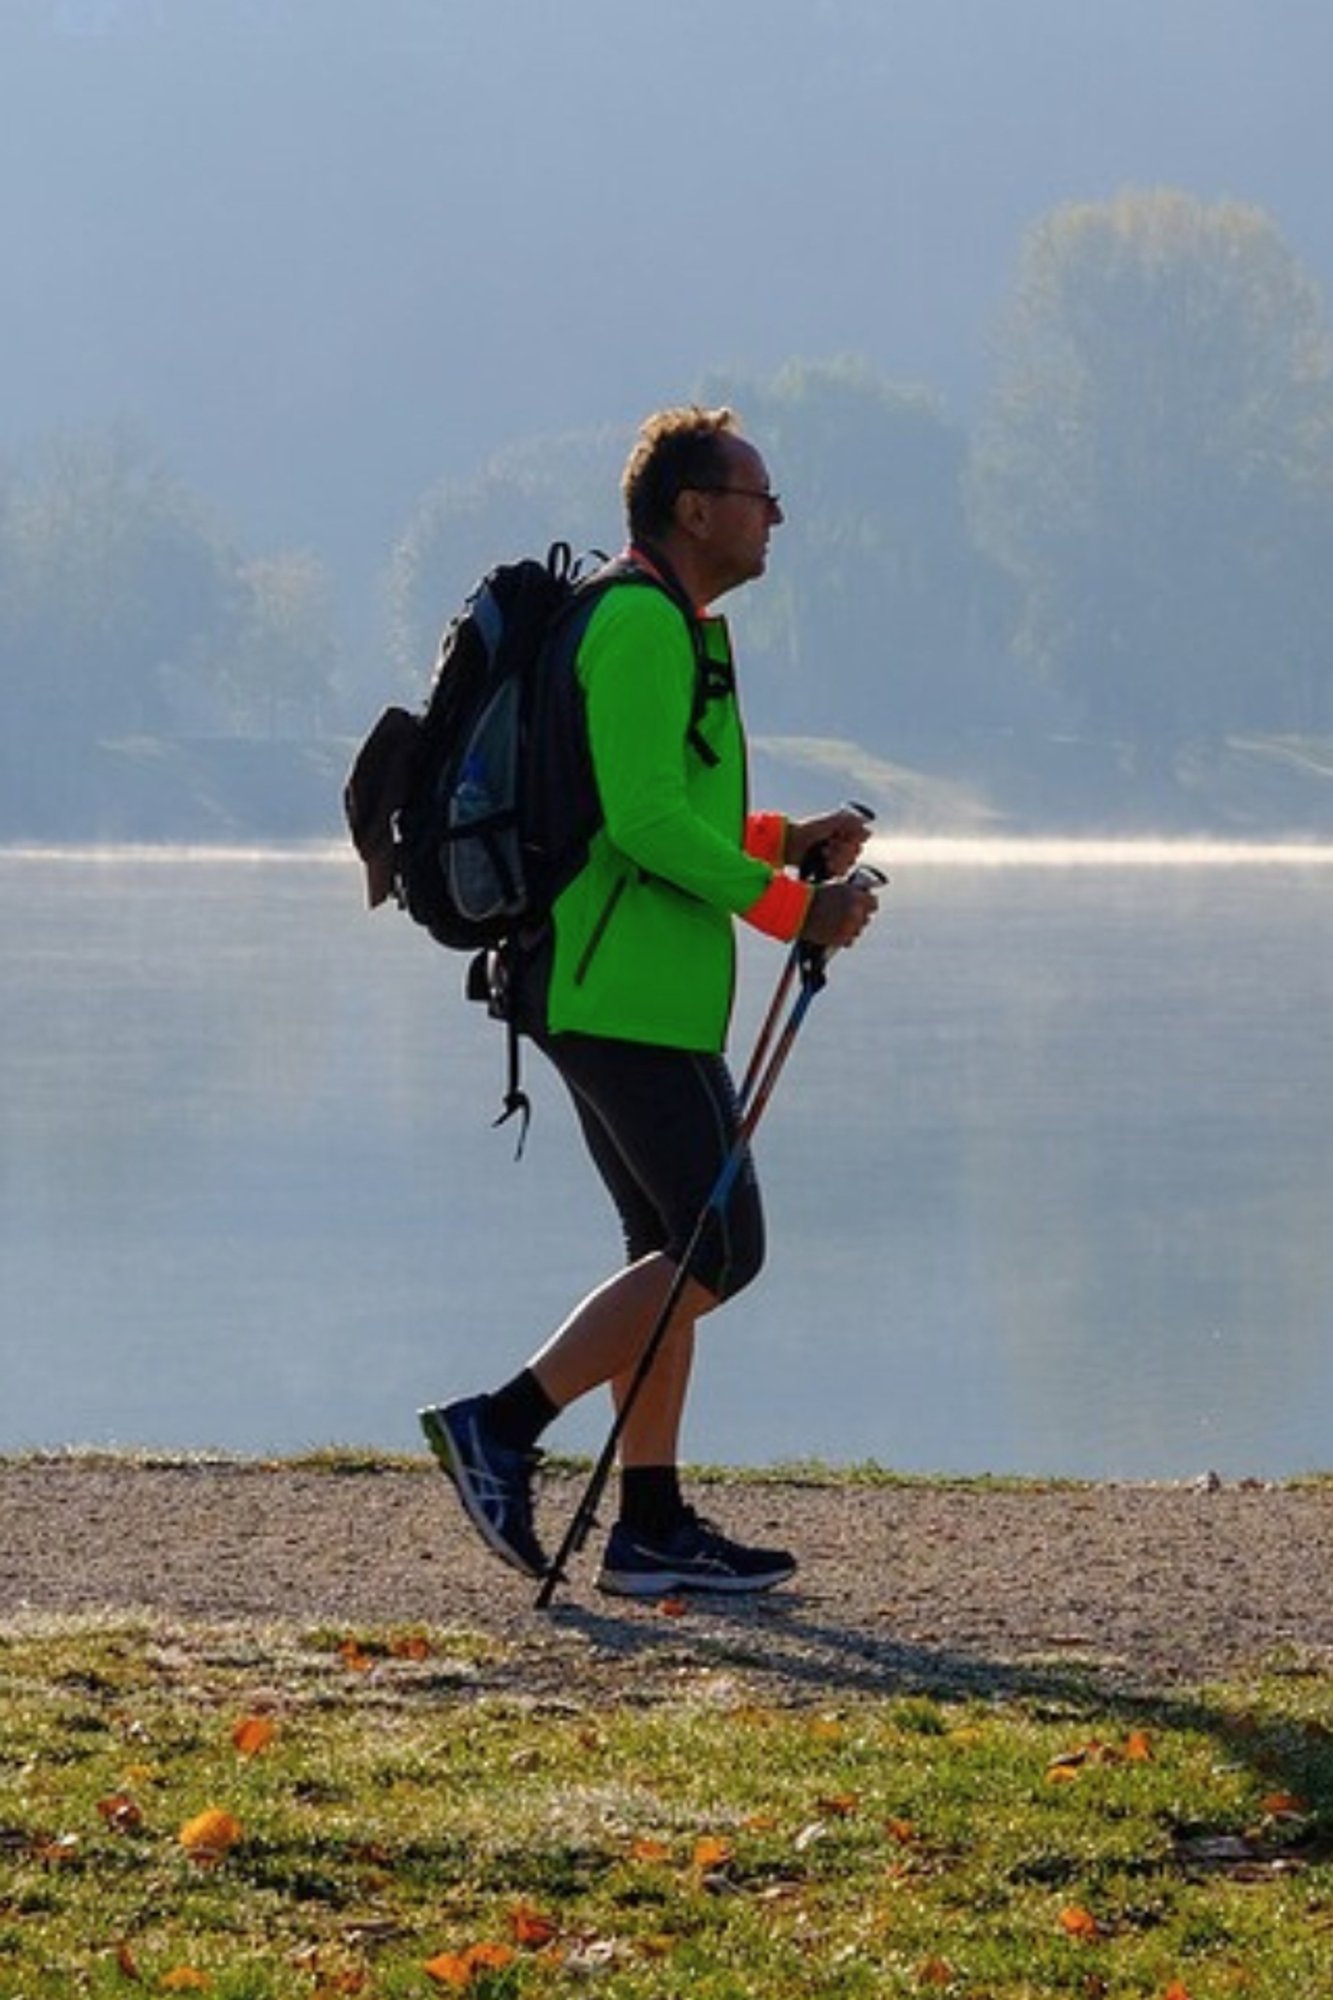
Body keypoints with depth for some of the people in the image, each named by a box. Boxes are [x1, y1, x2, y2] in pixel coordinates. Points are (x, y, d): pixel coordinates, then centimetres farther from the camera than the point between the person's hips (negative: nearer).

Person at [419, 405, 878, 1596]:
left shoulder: (666, 626, 20)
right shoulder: (643, 623, -14)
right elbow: (647, 821, -22)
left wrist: (784, 841, 16)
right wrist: (796, 908, -16)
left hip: (626, 991, 11)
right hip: (629, 995, -11)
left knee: (675, 1250, 10)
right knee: (718, 1251, -9)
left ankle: (652, 1527, 11)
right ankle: (502, 1426, -7)